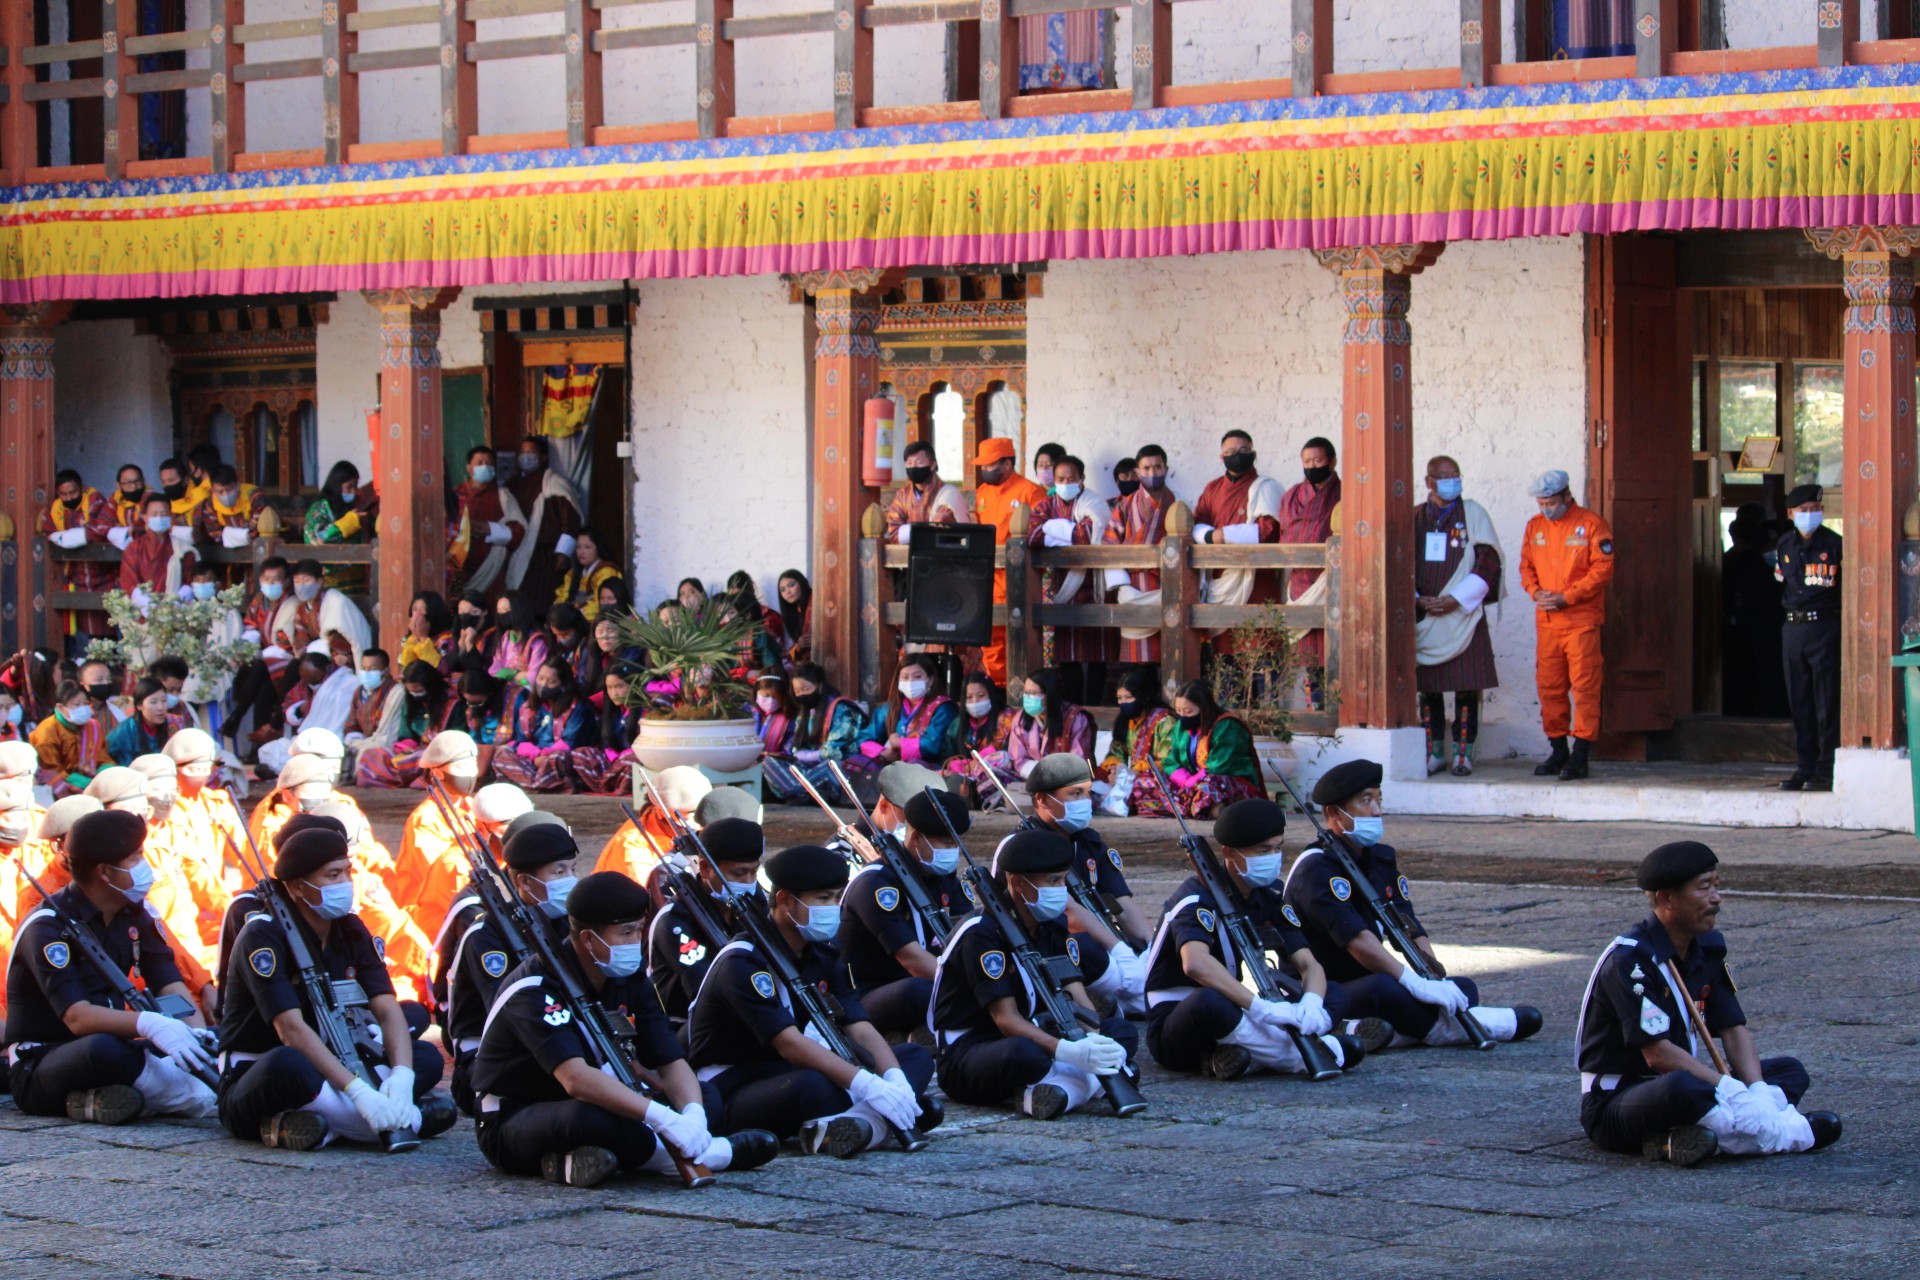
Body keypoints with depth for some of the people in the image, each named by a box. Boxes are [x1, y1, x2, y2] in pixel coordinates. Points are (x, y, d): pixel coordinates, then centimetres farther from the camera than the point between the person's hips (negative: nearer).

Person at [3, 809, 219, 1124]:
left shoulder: (134, 914, 6)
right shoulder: (48, 926, -18)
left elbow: (170, 984, -3)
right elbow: (78, 1018, -29)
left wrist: (199, 1034, -25)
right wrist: (148, 1023, -47)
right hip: (40, 1064, -7)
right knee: (102, 1048, -41)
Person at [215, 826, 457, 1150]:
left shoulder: (350, 931, 4)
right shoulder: (263, 936, -17)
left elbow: (386, 1008, -7)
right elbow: (291, 1029, -28)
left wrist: (401, 1075, -28)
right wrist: (358, 1090, -38)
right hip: (255, 1080, -8)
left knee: (427, 1058, -10)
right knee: (288, 1064, -41)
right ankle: (410, 1119, -33)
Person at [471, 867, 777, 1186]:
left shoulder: (628, 981, -2)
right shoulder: (536, 989, -25)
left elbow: (671, 1063, -7)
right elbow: (575, 1079, -39)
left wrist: (693, 1114, -30)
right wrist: (665, 1120, -46)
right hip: (512, 1123, -8)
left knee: (699, 1094, -6)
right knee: (587, 1117, -40)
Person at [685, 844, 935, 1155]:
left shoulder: (822, 956, 7)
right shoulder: (742, 962, -19)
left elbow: (860, 1029, -3)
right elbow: (789, 1044, -30)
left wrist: (895, 1080, -24)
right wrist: (870, 1086, -38)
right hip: (727, 1092, -9)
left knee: (916, 1057, -4)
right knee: (810, 1085, -43)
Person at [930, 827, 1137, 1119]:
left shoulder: (1053, 926, 5)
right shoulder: (983, 933, -19)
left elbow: (1078, 996, -2)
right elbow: (1006, 1019, -25)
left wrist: (1091, 1041, -25)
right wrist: (1070, 1051, -38)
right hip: (966, 1054, -8)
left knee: (1122, 1032, -8)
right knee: (1024, 1053, -42)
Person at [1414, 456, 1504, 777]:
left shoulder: (1472, 513, 4)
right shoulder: (1415, 518, 11)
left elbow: (1488, 561, -2)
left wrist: (1457, 600, -10)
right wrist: (1417, 599, -5)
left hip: (1463, 615, -2)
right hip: (1424, 616, 2)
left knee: (1466, 686, -6)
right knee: (1428, 686, 3)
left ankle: (1463, 752, -3)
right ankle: (1434, 751, 9)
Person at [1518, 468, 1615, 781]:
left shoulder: (1591, 524, -3)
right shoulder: (1535, 527, 13)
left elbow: (1603, 569, -8)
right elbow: (1526, 567, 17)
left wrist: (1567, 597, -14)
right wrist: (1535, 592, -4)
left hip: (1581, 620, -6)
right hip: (1546, 621, 6)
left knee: (1584, 686, -7)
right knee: (1549, 687, 7)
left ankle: (1581, 753, -8)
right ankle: (1557, 751, 15)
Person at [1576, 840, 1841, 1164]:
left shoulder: (1707, 948, 6)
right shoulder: (1629, 959, -20)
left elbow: (1733, 1029, 2)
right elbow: (1658, 1054, -26)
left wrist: (1758, 1091, -16)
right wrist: (1736, 1092, -26)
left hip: (1682, 1085, 10)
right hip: (1613, 1102, -9)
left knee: (1790, 1071, 2)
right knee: (1681, 1087, -41)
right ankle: (1777, 1131, -20)